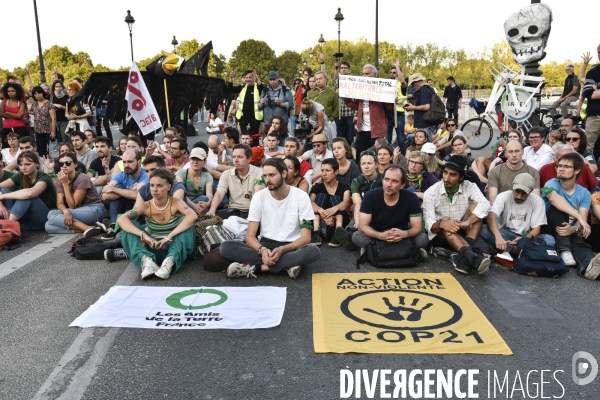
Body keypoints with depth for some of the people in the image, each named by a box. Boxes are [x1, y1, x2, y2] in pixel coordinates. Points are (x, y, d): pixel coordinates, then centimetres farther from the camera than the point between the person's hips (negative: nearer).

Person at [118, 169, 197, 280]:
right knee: (129, 225, -16)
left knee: (186, 221, -26)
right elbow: (121, 220, -21)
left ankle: (170, 261, -39)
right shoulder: (145, 206, -6)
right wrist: (143, 235, -37)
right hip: (152, 248, 2)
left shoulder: (176, 203, -12)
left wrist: (169, 237, -39)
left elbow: (193, 216, -33)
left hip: (174, 248, -2)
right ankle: (146, 260, -37)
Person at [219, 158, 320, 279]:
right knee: (225, 247, -23)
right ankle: (287, 264, -28)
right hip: (266, 245, 2)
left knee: (313, 251, -36)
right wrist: (262, 249, -29)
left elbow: (306, 237, -11)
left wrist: (282, 250, -29)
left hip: (291, 247, -1)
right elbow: (250, 235, -6)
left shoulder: (301, 196, -7)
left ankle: (255, 267, -29)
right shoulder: (259, 196, -3)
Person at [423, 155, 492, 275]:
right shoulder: (431, 193, -11)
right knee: (444, 220, -34)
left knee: (475, 206, -22)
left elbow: (485, 205, -28)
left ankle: (465, 257, -39)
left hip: (463, 233, 2)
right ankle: (472, 256, -55)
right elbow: (429, 225, -19)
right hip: (440, 236, -2)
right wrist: (441, 224, -43)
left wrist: (467, 222, -44)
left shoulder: (470, 187, -7)